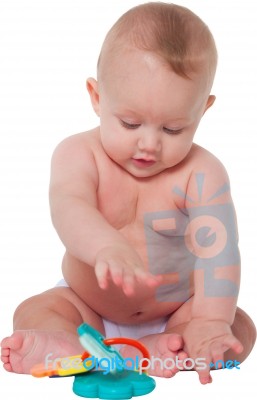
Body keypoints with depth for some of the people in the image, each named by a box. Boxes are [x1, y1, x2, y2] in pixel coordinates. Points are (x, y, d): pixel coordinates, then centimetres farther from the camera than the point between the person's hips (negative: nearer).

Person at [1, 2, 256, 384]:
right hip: (87, 308, 1)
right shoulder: (79, 153, -16)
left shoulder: (201, 173, -17)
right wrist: (108, 247, -58)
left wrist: (211, 321, -43)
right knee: (32, 311, -19)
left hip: (175, 314, 0)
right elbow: (68, 208, -36)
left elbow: (216, 248, -27)